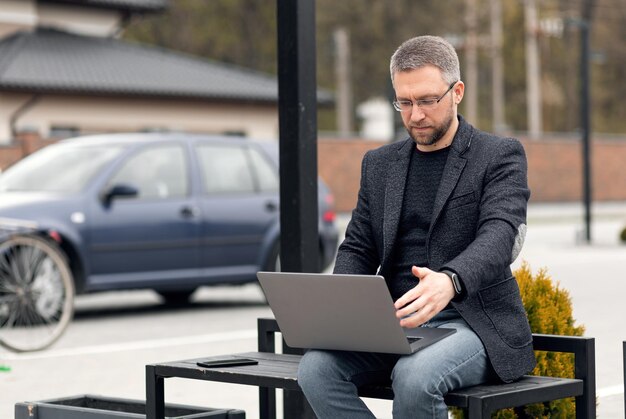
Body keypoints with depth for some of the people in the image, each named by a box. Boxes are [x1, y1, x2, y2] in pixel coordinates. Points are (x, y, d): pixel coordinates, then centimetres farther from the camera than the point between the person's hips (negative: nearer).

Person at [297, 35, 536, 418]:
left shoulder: (501, 156, 1)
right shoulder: (380, 164, 18)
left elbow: (498, 236, -15)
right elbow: (357, 248, 16)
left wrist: (449, 282, -37)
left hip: (471, 320, -5)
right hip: (395, 320, 5)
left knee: (415, 377, -36)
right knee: (316, 368, -24)